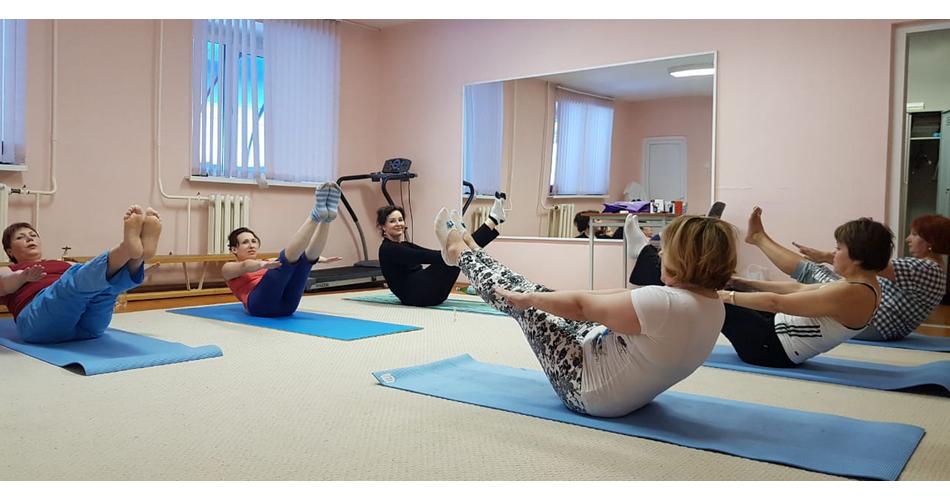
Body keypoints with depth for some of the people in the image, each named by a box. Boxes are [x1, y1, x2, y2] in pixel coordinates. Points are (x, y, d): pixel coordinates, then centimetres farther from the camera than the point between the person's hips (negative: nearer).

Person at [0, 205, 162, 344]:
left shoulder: (65, 265, 38)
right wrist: (23, 277, -22)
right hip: (41, 322, -3)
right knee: (79, 276, -32)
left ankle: (138, 255, -57)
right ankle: (129, 248, -59)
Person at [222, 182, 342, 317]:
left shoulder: (267, 264, 37)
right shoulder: (229, 269, 24)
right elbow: (245, 266, -3)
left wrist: (317, 258, -4)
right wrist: (262, 264, -27)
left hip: (286, 303, 4)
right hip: (261, 304, -4)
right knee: (289, 255, -26)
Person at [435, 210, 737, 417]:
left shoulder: (664, 304, -33)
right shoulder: (714, 306, -4)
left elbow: (581, 305, -23)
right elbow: (630, 296, 4)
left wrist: (526, 297, -6)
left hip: (589, 391, -8)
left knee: (520, 298, 2)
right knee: (543, 296, 15)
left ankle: (460, 253, 26)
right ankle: (472, 253, 35)